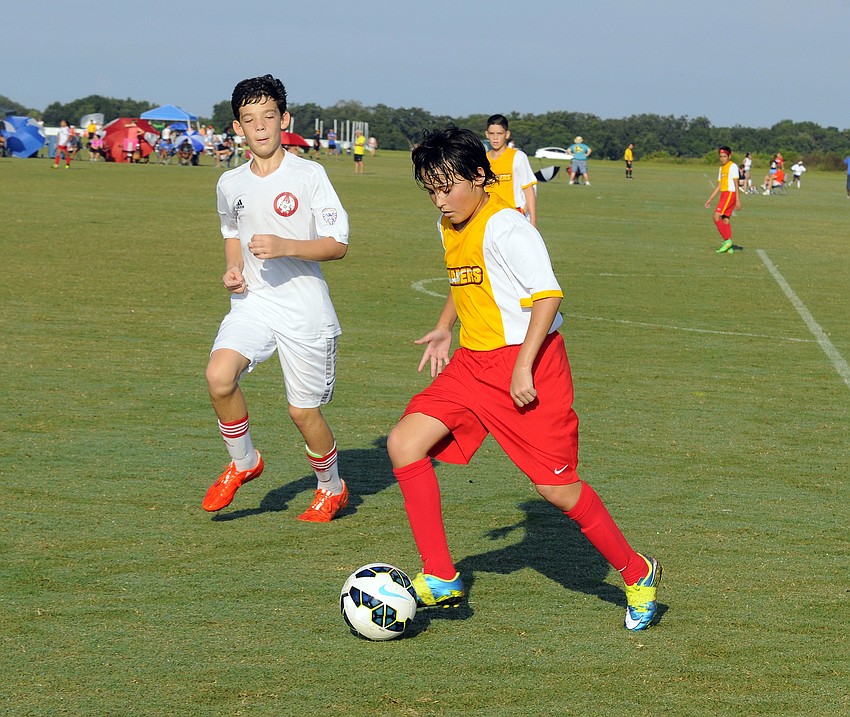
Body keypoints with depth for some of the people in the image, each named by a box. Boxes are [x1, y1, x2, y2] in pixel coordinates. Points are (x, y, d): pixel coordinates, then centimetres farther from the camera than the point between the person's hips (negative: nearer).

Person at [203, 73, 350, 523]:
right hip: (252, 301, 4)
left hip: (304, 306, -4)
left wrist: (284, 246, -24)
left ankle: (332, 488, 31)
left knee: (303, 412, 2)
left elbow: (337, 245, -10)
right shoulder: (230, 184, 6)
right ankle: (243, 462, 4)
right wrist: (232, 269, 5)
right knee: (219, 375, -23)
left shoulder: (308, 175, -9)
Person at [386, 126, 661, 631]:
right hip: (473, 363, 8)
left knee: (556, 487, -5)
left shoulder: (506, 227, -17)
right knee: (406, 443, -7)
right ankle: (441, 580, -2)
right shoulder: (451, 226, 10)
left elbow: (548, 295, -21)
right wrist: (445, 329, 16)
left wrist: (523, 368, -24)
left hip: (527, 366, -8)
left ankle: (637, 574, 18)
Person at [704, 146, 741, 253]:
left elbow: (736, 183, -12)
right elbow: (719, 186, 22)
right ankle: (729, 247, 5)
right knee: (726, 220, 5)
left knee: (717, 216, -16)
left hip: (730, 193, -9)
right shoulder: (722, 168, 19)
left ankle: (727, 240, -14)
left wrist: (738, 200, -17)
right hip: (723, 194, 9)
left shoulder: (733, 166, -7)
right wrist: (710, 200, 20)